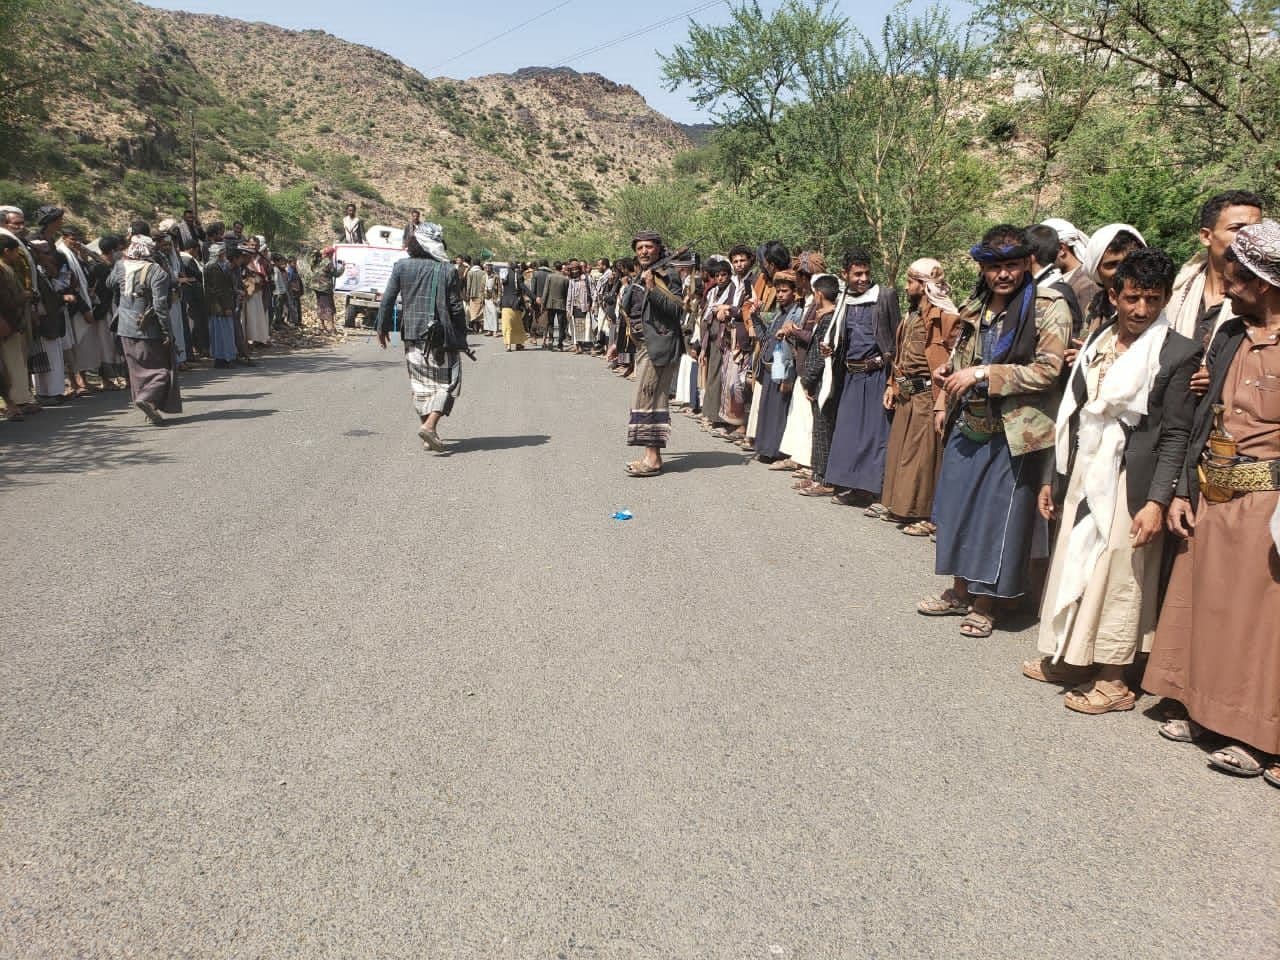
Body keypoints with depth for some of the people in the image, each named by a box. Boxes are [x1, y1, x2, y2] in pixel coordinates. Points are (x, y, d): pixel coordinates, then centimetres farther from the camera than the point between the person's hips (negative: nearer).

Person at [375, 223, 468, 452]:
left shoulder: (401, 267, 1)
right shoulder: (447, 270, -7)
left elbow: (387, 299, 3)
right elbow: (456, 308, -5)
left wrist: (383, 327, 15)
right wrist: (461, 337, 4)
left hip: (412, 335, 4)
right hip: (441, 337, -4)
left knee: (420, 384, 13)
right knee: (448, 382, 5)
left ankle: (429, 436, 15)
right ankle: (430, 425, -15)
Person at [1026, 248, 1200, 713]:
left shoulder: (1178, 353, -7)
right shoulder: (1095, 344, 10)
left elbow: (1176, 435, -10)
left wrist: (1157, 501, -16)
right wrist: (1051, 477, 12)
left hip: (1129, 483, -6)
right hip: (1082, 477, 6)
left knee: (1116, 577, 1)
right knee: (1072, 567, 12)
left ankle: (1113, 680, 14)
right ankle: (1069, 659, 27)